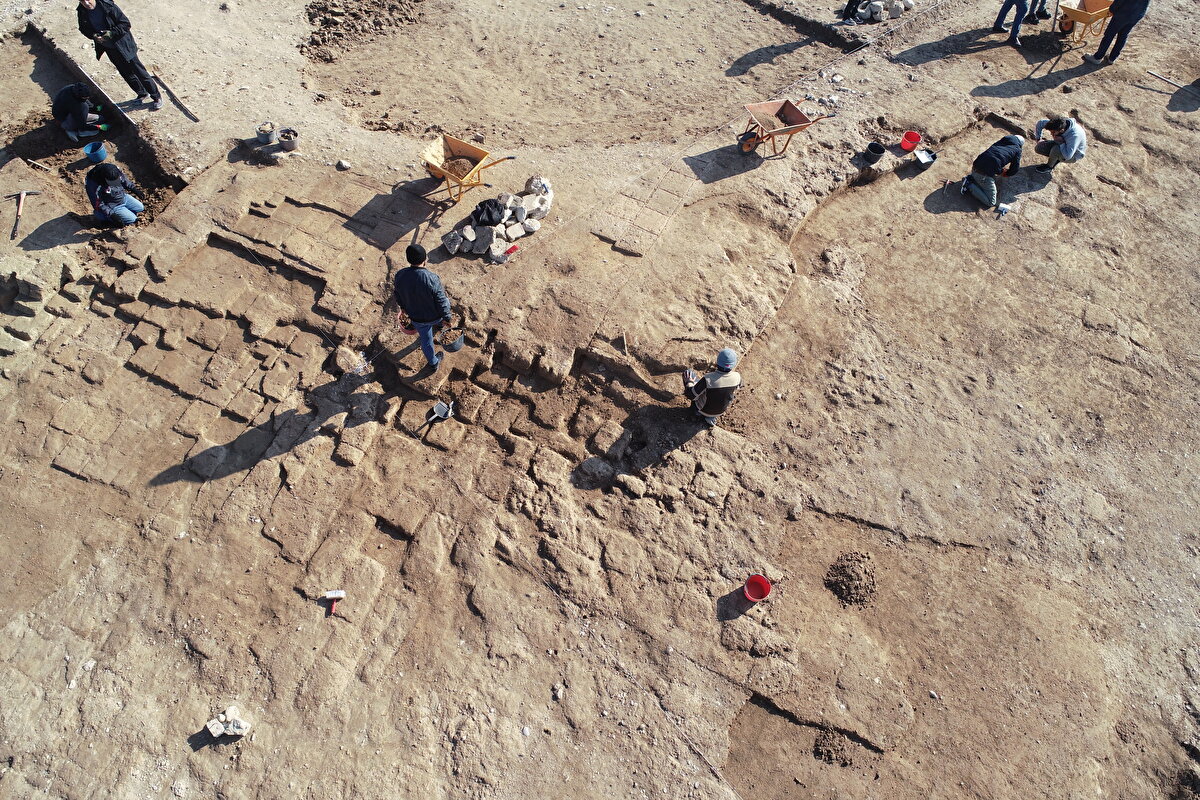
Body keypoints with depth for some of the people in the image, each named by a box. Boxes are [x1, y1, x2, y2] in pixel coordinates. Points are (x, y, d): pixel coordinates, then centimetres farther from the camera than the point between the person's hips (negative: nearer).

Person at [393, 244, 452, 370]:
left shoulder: (400, 276, -21)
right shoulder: (432, 279, -35)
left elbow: (398, 295, -1)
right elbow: (441, 302, -24)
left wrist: (403, 307, 20)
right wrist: (446, 318, -6)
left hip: (416, 318, 3)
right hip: (434, 316, -2)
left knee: (426, 340, 27)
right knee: (446, 301, 33)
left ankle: (433, 362, 49)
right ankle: (438, 325, 62)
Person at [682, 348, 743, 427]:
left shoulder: (707, 380, -38)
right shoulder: (737, 377, -25)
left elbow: (691, 396, -24)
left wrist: (689, 382, -4)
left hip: (704, 410, -3)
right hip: (721, 411, 3)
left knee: (688, 373, 5)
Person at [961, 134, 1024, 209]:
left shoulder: (1001, 141, 21)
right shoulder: (1017, 150, 6)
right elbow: (1015, 168, 12)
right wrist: (1007, 174, 31)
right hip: (985, 174, -7)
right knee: (991, 202, -2)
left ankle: (971, 178, 12)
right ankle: (970, 186, -9)